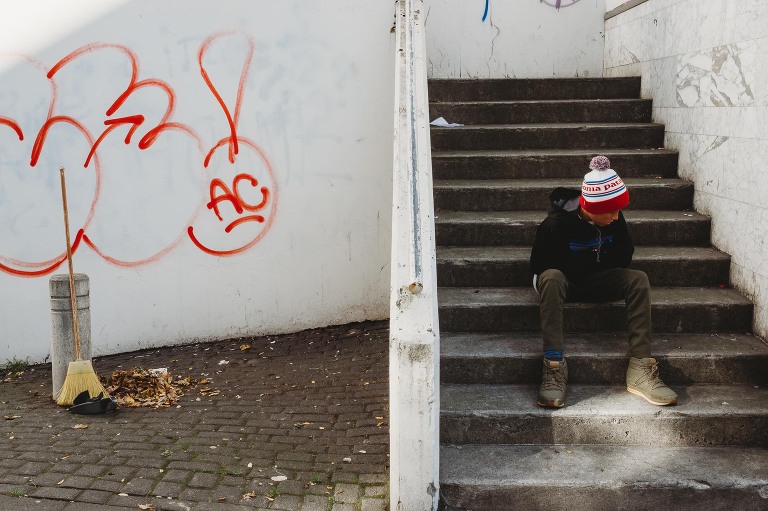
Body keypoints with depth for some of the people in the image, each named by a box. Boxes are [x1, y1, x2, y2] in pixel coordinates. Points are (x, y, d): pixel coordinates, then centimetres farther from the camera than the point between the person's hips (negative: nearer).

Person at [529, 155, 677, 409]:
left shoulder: (614, 220, -9)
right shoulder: (555, 223, -22)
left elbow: (623, 258, 4)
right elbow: (538, 266, -13)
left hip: (598, 282, 4)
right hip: (564, 281, -4)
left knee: (638, 279, -24)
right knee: (551, 278, -40)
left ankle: (640, 367, -31)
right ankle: (554, 366, -45)